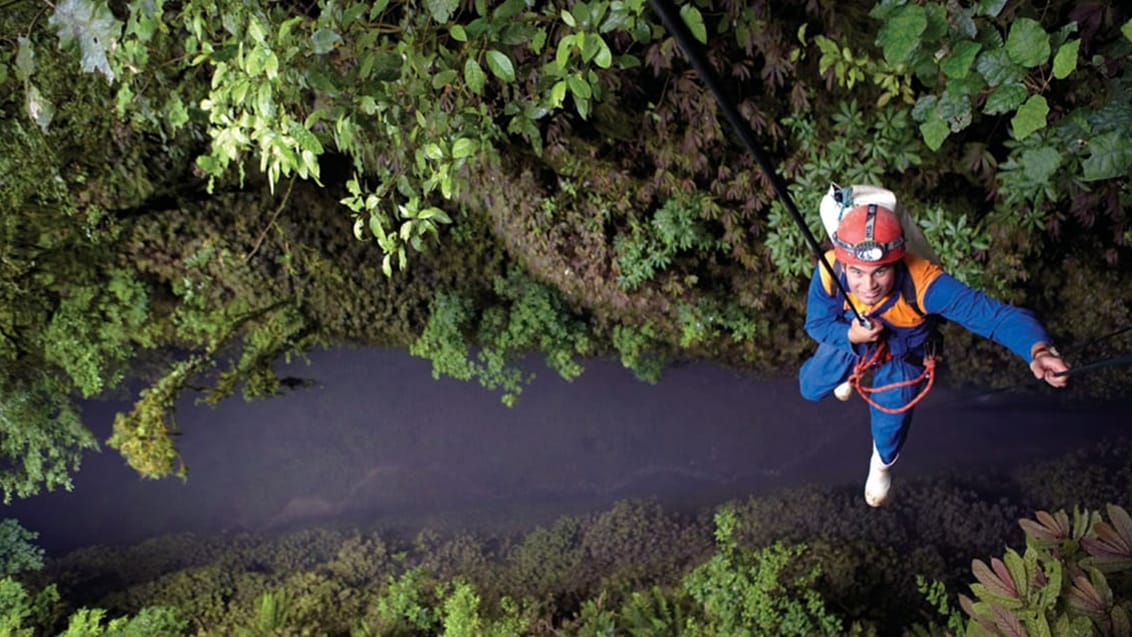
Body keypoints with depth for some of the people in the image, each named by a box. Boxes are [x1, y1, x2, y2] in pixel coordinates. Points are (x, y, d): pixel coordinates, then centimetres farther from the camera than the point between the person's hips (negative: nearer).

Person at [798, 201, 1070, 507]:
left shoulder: (922, 281, -46)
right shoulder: (829, 271, -38)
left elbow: (996, 314, -52)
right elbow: (816, 323, -19)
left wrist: (1039, 350, -71)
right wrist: (850, 336, -40)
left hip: (901, 353, -2)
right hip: (846, 338, 2)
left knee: (889, 421, 4)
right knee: (811, 389, 20)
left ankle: (883, 461, 44)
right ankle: (848, 371, 58)